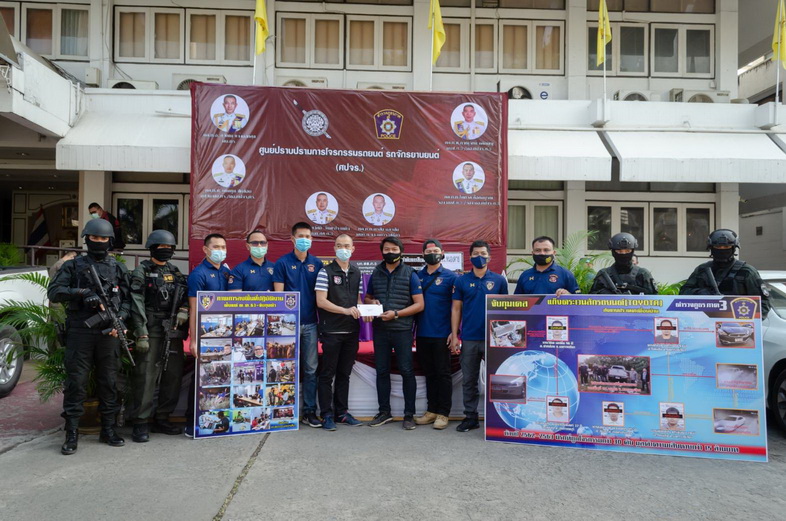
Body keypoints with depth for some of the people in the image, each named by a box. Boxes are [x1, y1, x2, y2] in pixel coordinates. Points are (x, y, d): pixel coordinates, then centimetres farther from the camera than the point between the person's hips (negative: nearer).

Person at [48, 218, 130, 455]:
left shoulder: (118, 269, 11)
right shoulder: (73, 266, 7)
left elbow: (127, 300, 9)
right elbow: (53, 292, -1)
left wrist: (119, 320, -7)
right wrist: (81, 292, -15)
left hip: (108, 333, 2)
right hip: (79, 332, -2)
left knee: (109, 383, 7)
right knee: (76, 384, 0)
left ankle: (108, 430, 18)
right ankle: (72, 435, 10)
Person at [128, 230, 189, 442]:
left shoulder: (175, 272, 16)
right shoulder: (142, 272, -1)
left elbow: (186, 296, 21)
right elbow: (137, 305, -8)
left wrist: (184, 310, -2)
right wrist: (141, 334, -15)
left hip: (173, 331, 6)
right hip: (151, 331, -6)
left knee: (173, 375, 8)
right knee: (146, 376, -6)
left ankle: (162, 419, 20)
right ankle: (140, 423, 3)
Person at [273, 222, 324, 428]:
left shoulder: (317, 264, 8)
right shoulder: (283, 263, -1)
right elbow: (278, 294, -4)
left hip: (310, 323, 3)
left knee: (311, 368, 6)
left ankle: (309, 411, 16)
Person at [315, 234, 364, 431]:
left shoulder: (357, 273, 12)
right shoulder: (325, 272, -5)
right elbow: (321, 301, -12)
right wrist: (345, 310, -20)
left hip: (351, 331, 5)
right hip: (331, 331, -5)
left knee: (344, 374, 13)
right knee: (327, 374, 2)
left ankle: (341, 412, 23)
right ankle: (327, 415, 12)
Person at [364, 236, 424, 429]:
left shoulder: (410, 274, -1)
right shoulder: (376, 273, 10)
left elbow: (419, 304, -5)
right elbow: (367, 298, 20)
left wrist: (396, 314, -16)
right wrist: (372, 302, -4)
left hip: (402, 329, -3)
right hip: (380, 329, 4)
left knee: (407, 371, 0)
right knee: (382, 371, 9)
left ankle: (409, 414, 11)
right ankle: (384, 412, 22)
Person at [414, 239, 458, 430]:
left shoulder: (451, 277, -3)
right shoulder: (417, 276, 9)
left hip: (442, 335, -4)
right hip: (422, 334, 4)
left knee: (443, 374, 3)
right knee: (429, 373, 13)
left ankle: (443, 413, 12)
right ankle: (431, 410, 23)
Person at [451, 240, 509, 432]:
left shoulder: (499, 280, 3)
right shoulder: (461, 281, 5)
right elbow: (456, 309, 5)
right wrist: (454, 336, -1)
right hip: (468, 339, 1)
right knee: (469, 380, 9)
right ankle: (470, 417, 20)